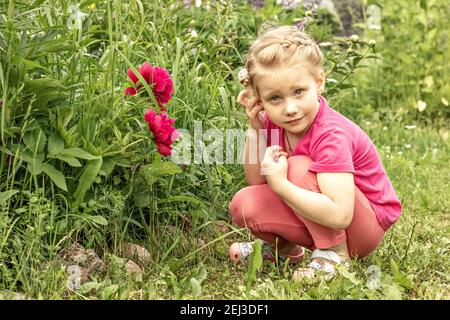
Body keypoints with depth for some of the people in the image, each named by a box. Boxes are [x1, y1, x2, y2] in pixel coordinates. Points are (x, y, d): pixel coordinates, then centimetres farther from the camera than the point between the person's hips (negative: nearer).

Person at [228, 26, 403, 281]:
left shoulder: (331, 135, -30)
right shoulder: (274, 122, -8)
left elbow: (339, 216, -38)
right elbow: (257, 182, -6)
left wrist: (279, 183, -37)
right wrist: (255, 128, -16)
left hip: (369, 225, -7)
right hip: (317, 219, 7)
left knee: (298, 168, -28)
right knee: (243, 205, -13)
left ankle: (334, 253, -12)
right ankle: (285, 247, 18)